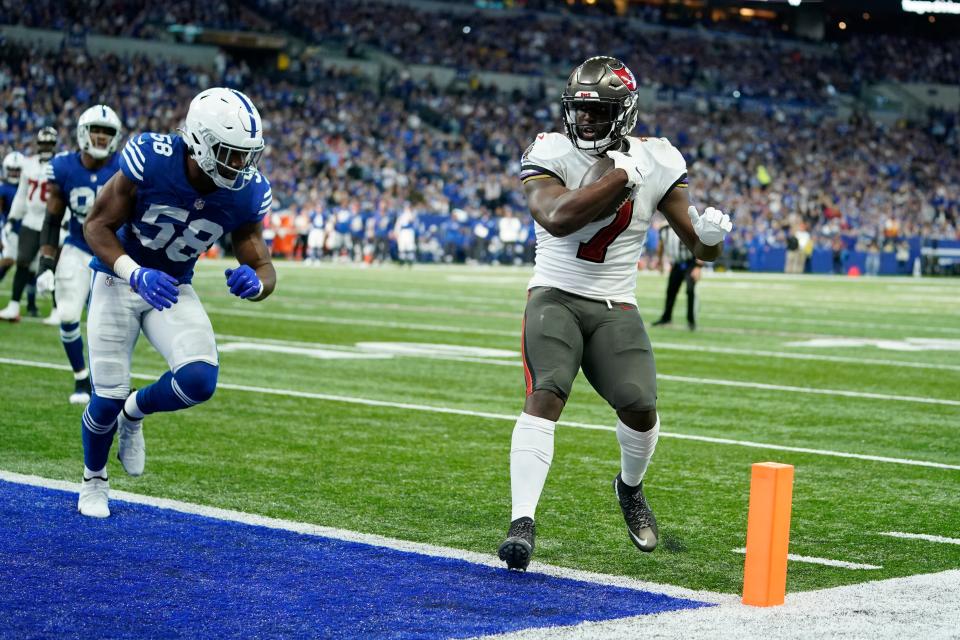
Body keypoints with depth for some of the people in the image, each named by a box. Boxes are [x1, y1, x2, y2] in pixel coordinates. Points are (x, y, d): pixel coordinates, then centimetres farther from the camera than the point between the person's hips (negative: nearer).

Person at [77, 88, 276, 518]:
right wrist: (137, 274, -35)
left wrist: (253, 282, -36)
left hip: (174, 289, 3)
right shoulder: (150, 160, -28)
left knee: (199, 381, -20)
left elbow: (263, 267, -11)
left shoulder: (246, 194, -18)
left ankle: (134, 413, 14)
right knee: (108, 398, -4)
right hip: (119, 280, -3)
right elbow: (97, 225, -19)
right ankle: (94, 481, 28)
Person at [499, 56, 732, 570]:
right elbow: (556, 218, -29)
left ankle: (630, 487, 23)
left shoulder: (655, 160, 1)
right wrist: (622, 175, -26)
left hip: (615, 308, 2)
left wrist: (709, 234, -20)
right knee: (545, 395, -24)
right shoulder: (550, 154, -7)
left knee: (641, 410, -12)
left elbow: (701, 248, 5)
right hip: (555, 297, -2)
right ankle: (522, 523, -25)